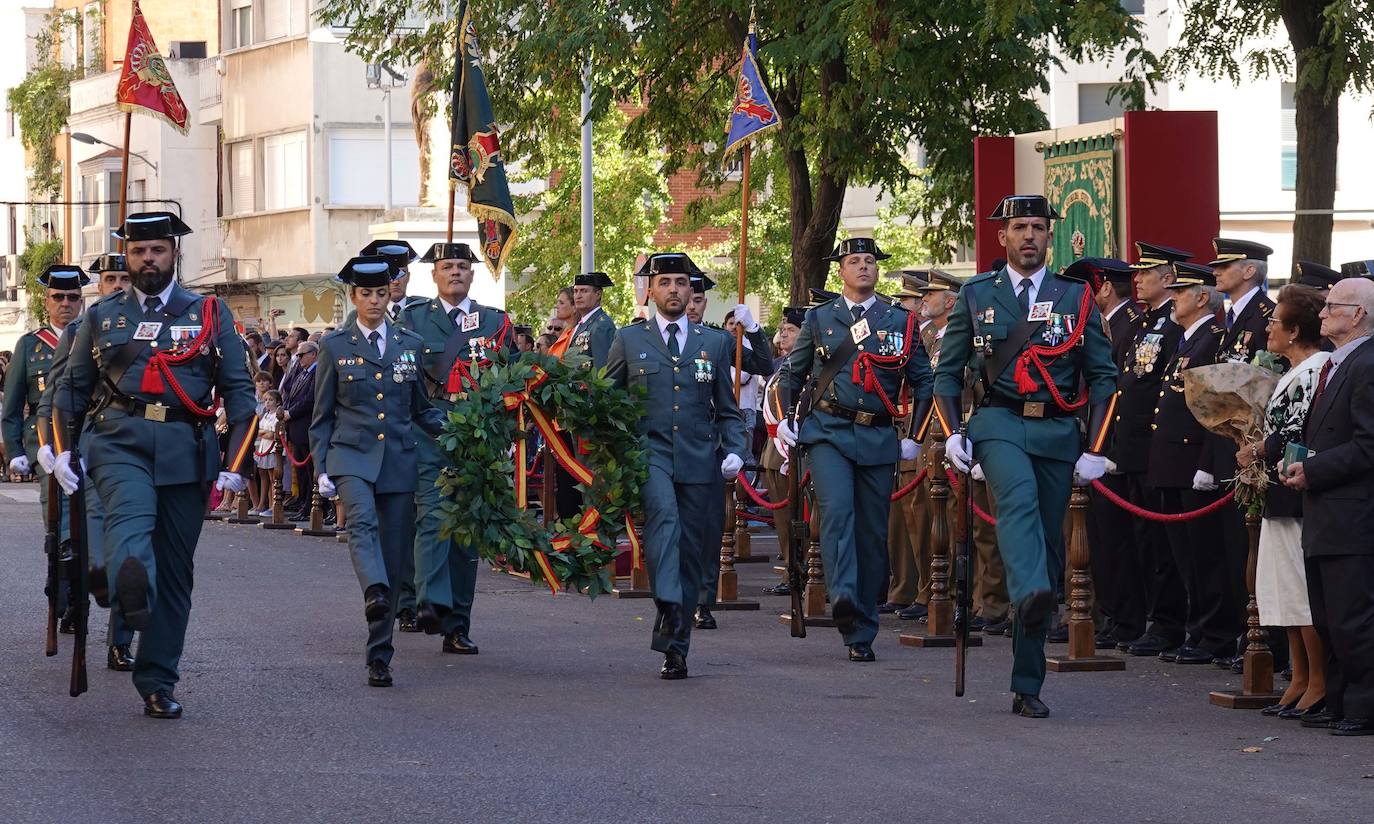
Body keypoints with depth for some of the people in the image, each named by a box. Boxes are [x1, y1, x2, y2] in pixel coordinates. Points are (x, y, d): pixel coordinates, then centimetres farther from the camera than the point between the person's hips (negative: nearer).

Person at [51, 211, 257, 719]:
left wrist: (235, 465, 0)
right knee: (130, 515, -33)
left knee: (174, 571, 3)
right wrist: (62, 451, 8)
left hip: (186, 451, 1)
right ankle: (129, 587, -66)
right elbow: (71, 388, 21)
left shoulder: (210, 315, 12)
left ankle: (157, 685, 11)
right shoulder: (103, 316, 15)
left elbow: (239, 392, 10)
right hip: (120, 442, -1)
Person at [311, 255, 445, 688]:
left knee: (394, 556, 1)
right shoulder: (335, 346, 7)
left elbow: (421, 408, 18)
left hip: (399, 459, 2)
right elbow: (322, 417, 9)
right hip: (352, 455, -2)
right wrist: (321, 469, 0)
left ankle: (379, 655, 8)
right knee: (362, 521, -32)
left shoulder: (411, 344, 12)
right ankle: (374, 592, -57)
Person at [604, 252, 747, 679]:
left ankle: (676, 650, 9)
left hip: (698, 460, 2)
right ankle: (669, 608, -44)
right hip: (648, 451, -2)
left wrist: (734, 451, 0)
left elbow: (727, 410, 16)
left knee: (689, 554, 2)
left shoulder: (715, 343, 14)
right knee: (663, 515, -31)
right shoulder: (628, 340, 10)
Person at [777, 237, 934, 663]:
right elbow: (792, 373, 19)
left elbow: (924, 381, 13)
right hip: (827, 432, -1)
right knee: (836, 509, -25)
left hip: (878, 439, 1)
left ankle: (862, 633, 9)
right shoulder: (820, 319, 9)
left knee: (873, 532, 2)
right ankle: (842, 597, -40)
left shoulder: (900, 321, 9)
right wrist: (784, 420, 8)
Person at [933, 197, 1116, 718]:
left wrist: (1095, 450, 0)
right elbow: (948, 371, 13)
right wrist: (952, 435, -1)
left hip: (1058, 430, 2)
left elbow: (1103, 377, 9)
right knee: (1019, 497, -34)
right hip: (998, 421, -1)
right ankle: (1032, 595, -59)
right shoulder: (977, 296, 9)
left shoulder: (1076, 298, 9)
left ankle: (1027, 684, 6)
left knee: (1048, 547, 1)